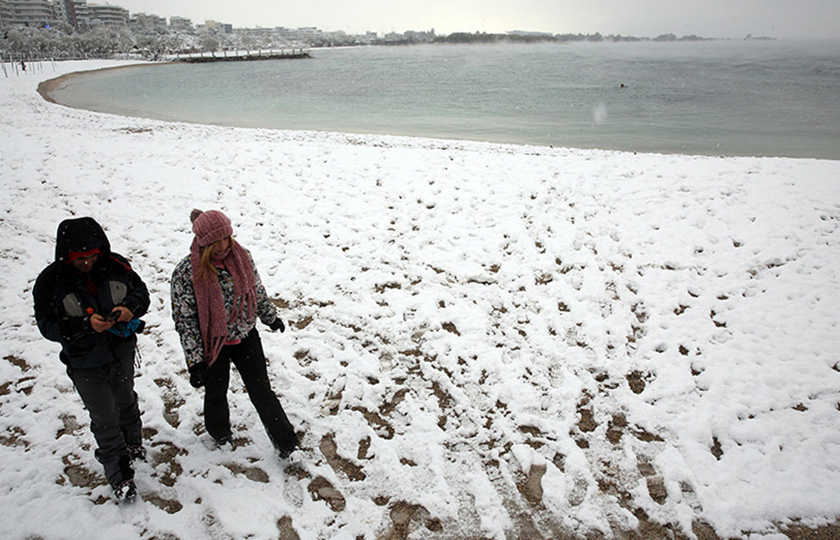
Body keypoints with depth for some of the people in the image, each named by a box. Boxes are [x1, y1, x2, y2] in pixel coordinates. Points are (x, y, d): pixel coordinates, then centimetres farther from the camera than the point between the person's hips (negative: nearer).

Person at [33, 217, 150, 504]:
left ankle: (132, 442, 55)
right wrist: (85, 324, -31)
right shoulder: (49, 281, -17)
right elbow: (47, 325, -15)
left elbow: (141, 290, 0)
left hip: (123, 352, 3)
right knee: (105, 420, 4)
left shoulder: (116, 265, -11)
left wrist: (131, 307, -22)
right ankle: (119, 475, 23)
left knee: (126, 401, 27)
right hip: (85, 364, -3)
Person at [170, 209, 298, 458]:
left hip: (246, 337, 2)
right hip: (212, 344, -1)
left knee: (262, 392, 8)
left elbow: (257, 289, 7)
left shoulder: (242, 256, -10)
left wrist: (270, 317, 19)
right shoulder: (186, 272, -19)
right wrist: (195, 361, -16)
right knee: (216, 394, 21)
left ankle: (285, 442, 23)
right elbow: (184, 319, -15)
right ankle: (220, 433, 52)